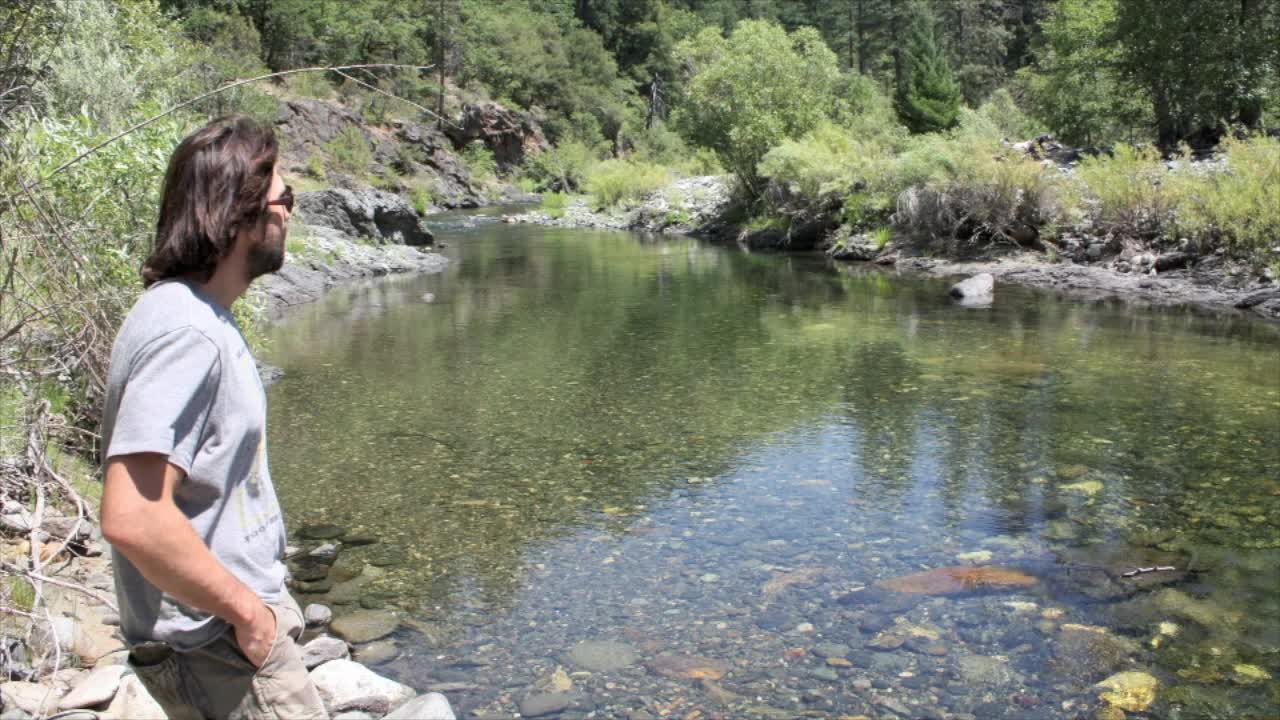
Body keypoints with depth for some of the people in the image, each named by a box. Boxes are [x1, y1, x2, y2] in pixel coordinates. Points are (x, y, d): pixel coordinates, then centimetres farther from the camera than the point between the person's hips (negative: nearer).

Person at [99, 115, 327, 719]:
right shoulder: (184, 334, -24)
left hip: (240, 615, 9)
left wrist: (257, 598, 14)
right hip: (218, 646, -9)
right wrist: (244, 607, -20)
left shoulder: (200, 315, 8)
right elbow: (131, 517, -31)